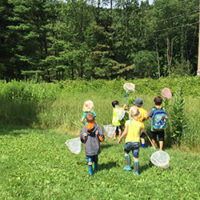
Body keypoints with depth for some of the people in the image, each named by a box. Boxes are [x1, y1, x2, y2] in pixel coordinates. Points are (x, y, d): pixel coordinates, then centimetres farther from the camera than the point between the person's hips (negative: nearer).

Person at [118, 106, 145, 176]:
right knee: (136, 157, 11)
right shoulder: (140, 124, -4)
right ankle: (136, 171, 15)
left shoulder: (128, 122, -10)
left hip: (128, 142, -1)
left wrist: (120, 138, 2)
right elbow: (140, 133, 3)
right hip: (136, 142, 1)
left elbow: (125, 132, -10)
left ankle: (128, 166, 26)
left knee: (126, 152, 27)